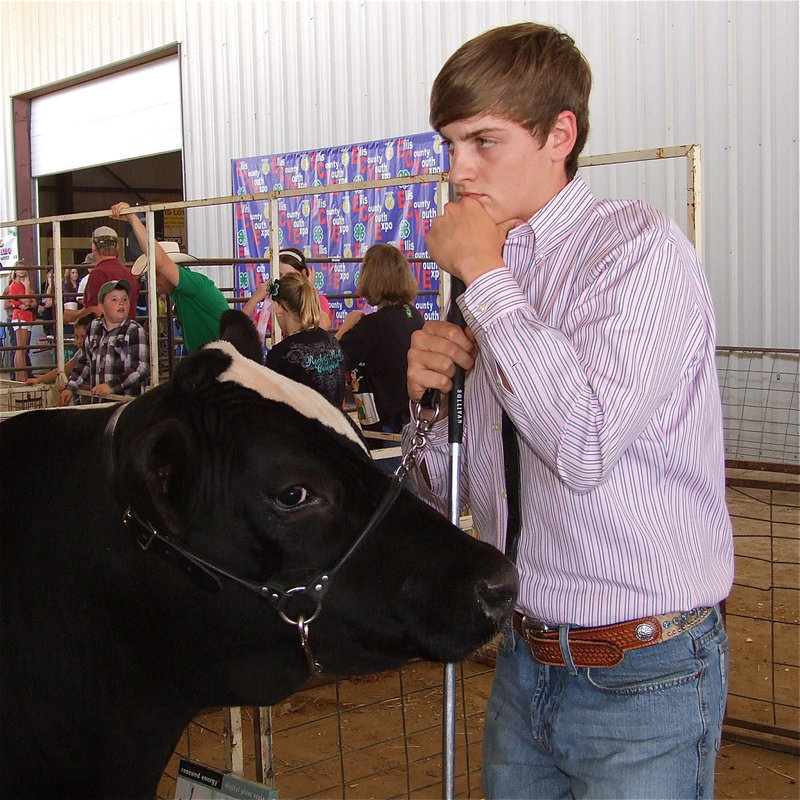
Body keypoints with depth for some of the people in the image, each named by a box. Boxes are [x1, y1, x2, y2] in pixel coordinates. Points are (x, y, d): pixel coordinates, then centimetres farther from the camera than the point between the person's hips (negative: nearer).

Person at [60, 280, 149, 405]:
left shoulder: (135, 331, -3)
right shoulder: (94, 328, 14)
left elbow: (142, 368, -12)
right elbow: (85, 363, 24)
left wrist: (111, 386, -18)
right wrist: (70, 387, 16)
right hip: (97, 401, 4)